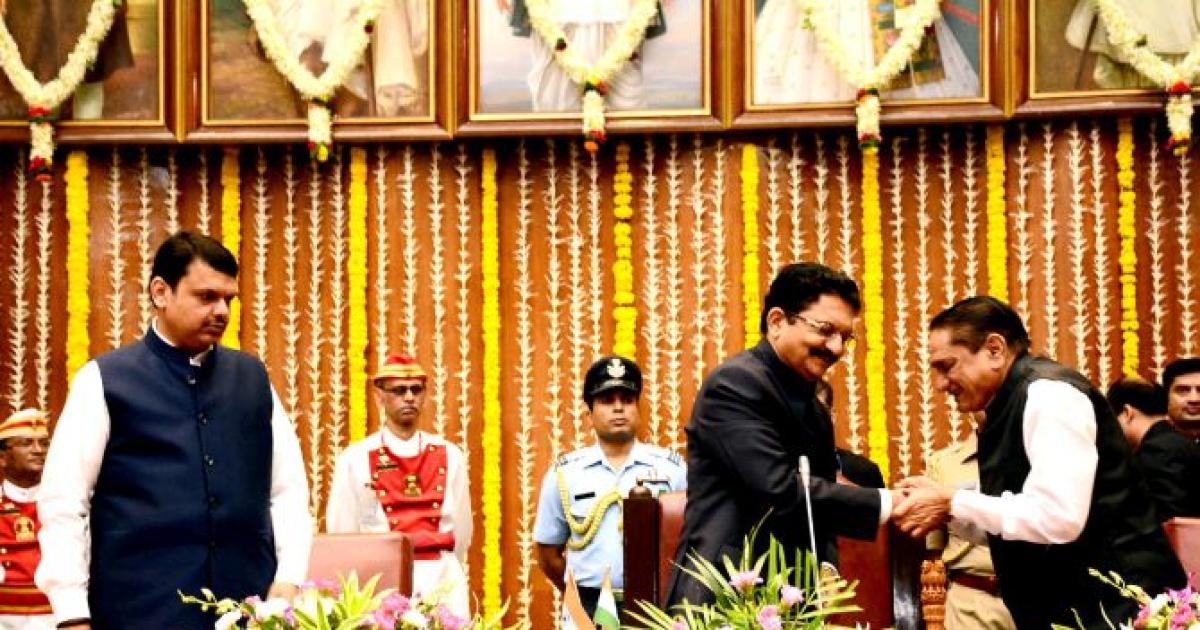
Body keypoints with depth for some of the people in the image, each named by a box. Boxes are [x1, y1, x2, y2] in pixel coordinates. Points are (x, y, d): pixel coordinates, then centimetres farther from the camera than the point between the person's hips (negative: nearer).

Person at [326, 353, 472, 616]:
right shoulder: (354, 460, 0)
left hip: (441, 584, 2)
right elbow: (341, 535, 1)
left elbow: (462, 533, 8)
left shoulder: (450, 456, 6)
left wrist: (445, 574, 8)